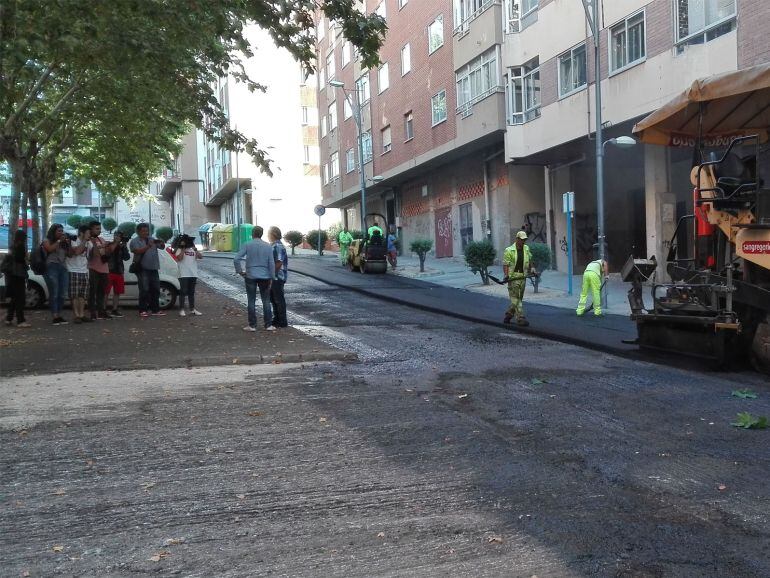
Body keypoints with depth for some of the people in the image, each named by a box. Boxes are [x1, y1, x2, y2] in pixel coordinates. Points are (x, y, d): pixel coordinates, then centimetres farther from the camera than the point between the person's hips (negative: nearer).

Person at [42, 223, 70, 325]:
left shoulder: (64, 242, 21)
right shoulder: (47, 241, 8)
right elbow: (50, 249, -12)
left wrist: (68, 244, 4)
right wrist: (59, 241, -5)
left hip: (63, 268, 5)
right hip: (52, 267, -5)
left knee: (62, 294, 1)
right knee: (54, 293, -10)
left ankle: (59, 315, 5)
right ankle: (54, 316, -11)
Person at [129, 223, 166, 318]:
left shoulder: (152, 239, 16)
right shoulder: (134, 241, 0)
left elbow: (162, 247, 8)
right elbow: (137, 251, -17)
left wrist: (162, 244, -16)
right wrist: (148, 247, -31)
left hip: (154, 268, 6)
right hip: (142, 269, -6)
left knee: (155, 289, 8)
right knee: (144, 290, -10)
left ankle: (155, 310, 15)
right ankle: (143, 310, -7)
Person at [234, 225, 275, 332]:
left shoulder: (247, 245, -3)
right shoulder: (268, 246, 2)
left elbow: (236, 259, -10)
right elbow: (271, 263, -1)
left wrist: (240, 271, 3)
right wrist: (271, 278, 4)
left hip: (250, 276, -1)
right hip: (265, 276, 1)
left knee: (252, 301, 4)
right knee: (266, 301, 7)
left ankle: (252, 325, 6)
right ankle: (268, 325, 8)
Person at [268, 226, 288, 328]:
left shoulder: (278, 246, -18)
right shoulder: (273, 245, 14)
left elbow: (279, 263, -23)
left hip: (278, 277, -10)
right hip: (273, 277, 10)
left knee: (279, 299, -3)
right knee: (273, 298, 16)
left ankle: (282, 321, 3)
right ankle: (277, 319, 26)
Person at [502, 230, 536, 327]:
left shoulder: (526, 249, 11)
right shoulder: (509, 250, -7)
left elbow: (529, 260, 27)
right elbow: (505, 264, -10)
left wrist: (531, 268, 16)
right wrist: (506, 275, -21)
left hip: (523, 277, 7)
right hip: (513, 278, -6)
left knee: (519, 298, 12)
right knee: (516, 299, -6)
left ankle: (508, 315, 27)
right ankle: (520, 319, -6)